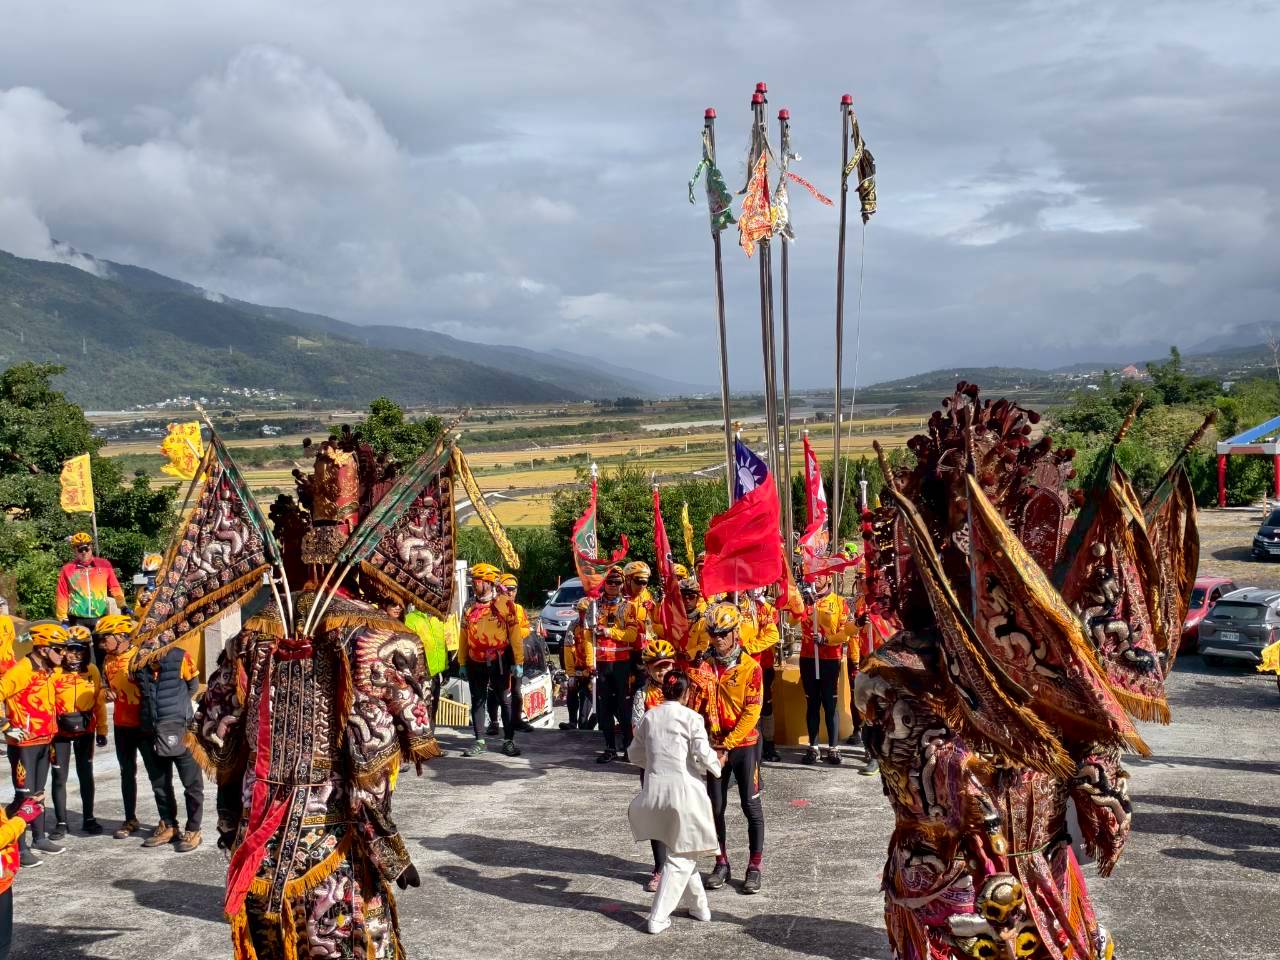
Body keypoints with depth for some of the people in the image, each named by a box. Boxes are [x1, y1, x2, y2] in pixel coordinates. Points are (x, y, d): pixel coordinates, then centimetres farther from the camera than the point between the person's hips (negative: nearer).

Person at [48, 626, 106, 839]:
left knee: (86, 775, 12)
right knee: (60, 777, 3)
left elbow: (99, 702, 5)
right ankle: (61, 822, 13)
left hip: (85, 731, 3)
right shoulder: (55, 671, -12)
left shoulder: (92, 671, -1)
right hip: (60, 732, -3)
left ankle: (88, 818, 23)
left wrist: (101, 730, 7)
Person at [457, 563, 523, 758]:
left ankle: (509, 741, 11)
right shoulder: (470, 606, 8)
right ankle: (479, 742, 14)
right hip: (476, 662, 4)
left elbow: (515, 632, -7)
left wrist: (518, 662, -10)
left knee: (505, 700, 3)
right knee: (477, 701, 7)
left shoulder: (505, 602, -6)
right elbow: (464, 636, 11)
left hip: (499, 660, -4)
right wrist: (462, 663, 8)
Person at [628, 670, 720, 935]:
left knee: (680, 851, 23)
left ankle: (700, 905, 29)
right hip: (684, 790, -4)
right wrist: (716, 767, 7)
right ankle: (658, 918, 2)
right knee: (681, 857, 7)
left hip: (655, 791, 5)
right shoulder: (691, 717, -5)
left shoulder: (649, 717, 8)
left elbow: (635, 754, 15)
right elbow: (703, 754, -13)